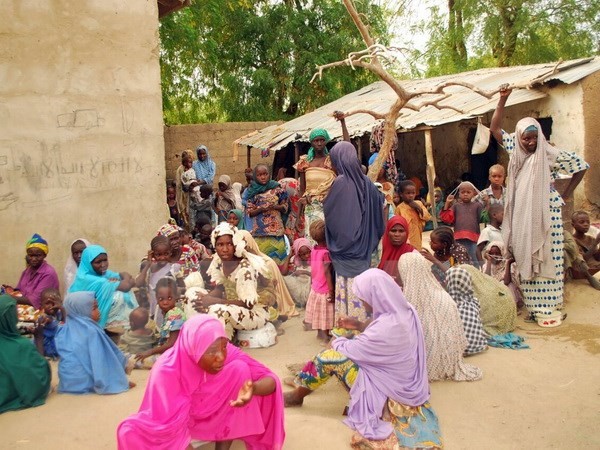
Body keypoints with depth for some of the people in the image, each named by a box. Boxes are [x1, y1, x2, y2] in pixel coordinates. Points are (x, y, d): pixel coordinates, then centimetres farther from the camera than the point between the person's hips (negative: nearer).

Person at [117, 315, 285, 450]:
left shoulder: (227, 352, -25)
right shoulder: (166, 371, -33)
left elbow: (270, 380, -24)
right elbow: (166, 428, -28)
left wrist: (253, 388, -45)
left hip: (213, 414, 3)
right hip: (177, 422, -2)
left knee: (240, 368, -25)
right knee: (129, 434, -32)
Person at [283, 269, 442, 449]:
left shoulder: (388, 326, -33)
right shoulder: (405, 310, -7)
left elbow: (352, 349, -18)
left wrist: (335, 341, 2)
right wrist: (359, 325, 7)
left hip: (390, 389, -9)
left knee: (331, 355, -11)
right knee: (343, 347, 14)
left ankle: (298, 395, 10)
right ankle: (304, 380, 27)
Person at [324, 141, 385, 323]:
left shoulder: (340, 182, -15)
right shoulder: (365, 182, 3)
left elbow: (328, 211, -7)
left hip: (344, 246, -6)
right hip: (362, 251, 6)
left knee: (348, 289, 1)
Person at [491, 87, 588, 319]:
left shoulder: (550, 154, -7)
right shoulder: (516, 152, 4)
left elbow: (581, 166, 3)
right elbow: (495, 128, 6)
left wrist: (565, 195, 2)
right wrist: (502, 100, -3)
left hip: (546, 213, -4)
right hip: (523, 215, 4)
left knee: (548, 259, -1)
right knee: (527, 260, 7)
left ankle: (550, 307, 5)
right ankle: (533, 306, 16)